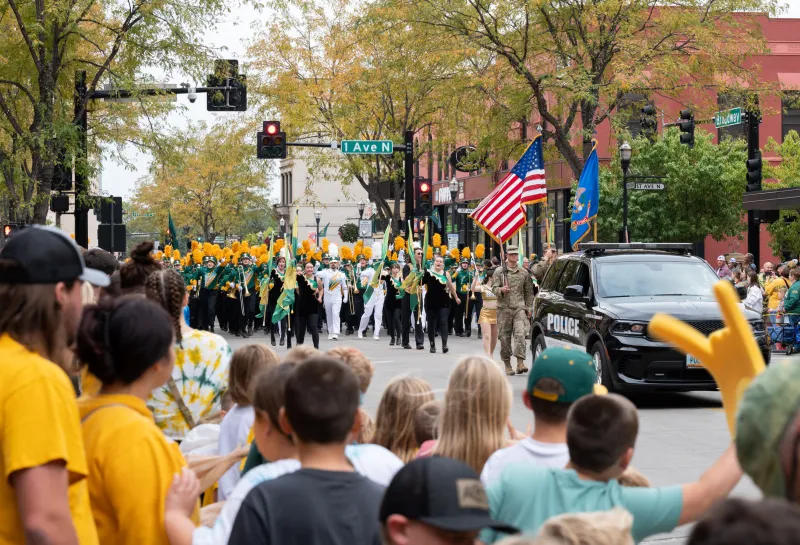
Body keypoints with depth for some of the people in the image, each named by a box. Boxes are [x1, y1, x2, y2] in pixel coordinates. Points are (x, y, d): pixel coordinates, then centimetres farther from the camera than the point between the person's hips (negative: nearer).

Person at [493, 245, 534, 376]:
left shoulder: (524, 272, 12)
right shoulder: (499, 272, 7)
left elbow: (529, 292, 17)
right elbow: (494, 288, 0)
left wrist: (529, 308, 13)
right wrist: (501, 290, -22)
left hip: (519, 308, 0)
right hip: (504, 308, 0)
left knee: (520, 334, -15)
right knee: (504, 337, 1)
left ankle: (520, 362, -20)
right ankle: (507, 364, 9)